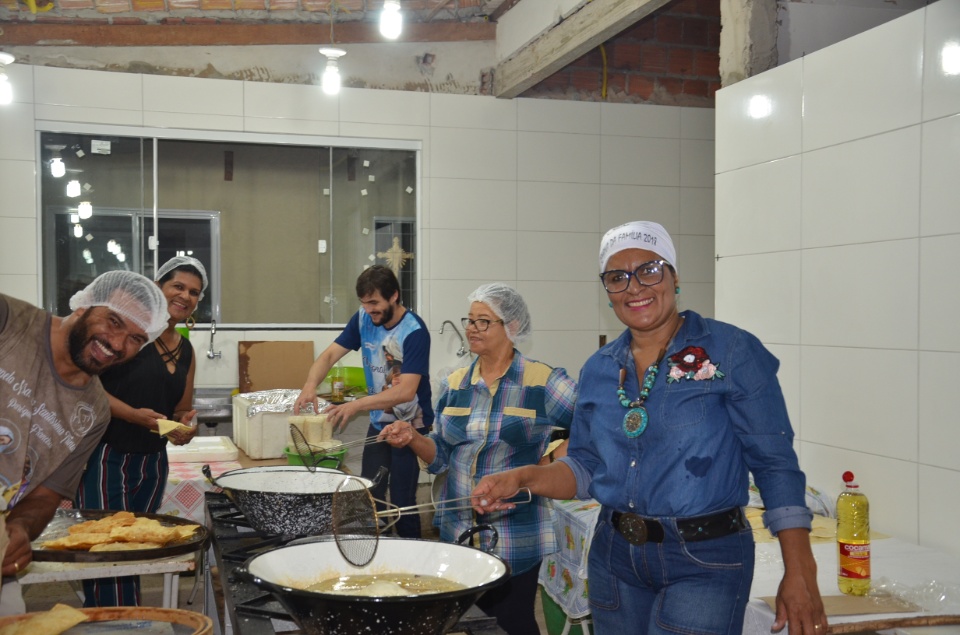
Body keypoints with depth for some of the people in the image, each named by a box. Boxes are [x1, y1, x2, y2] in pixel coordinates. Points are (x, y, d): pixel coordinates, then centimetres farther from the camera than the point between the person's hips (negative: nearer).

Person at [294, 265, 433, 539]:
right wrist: (310, 385, -22)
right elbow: (330, 354, -2)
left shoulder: (414, 332, -22)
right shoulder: (364, 318, -2)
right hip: (378, 423, 6)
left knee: (401, 504, -4)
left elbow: (406, 392, -29)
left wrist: (356, 405, -38)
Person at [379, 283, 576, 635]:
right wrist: (412, 438, -8)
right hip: (457, 532, 5)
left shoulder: (543, 382, -10)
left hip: (517, 538, -5)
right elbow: (442, 456, 9)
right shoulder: (454, 383, 5)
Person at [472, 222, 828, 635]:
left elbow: (775, 465, -9)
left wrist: (799, 574, -14)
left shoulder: (732, 352, -9)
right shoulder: (598, 370, 6)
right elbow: (586, 467, 11)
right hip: (614, 554, 5)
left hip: (704, 559, -5)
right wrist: (522, 479, -6)